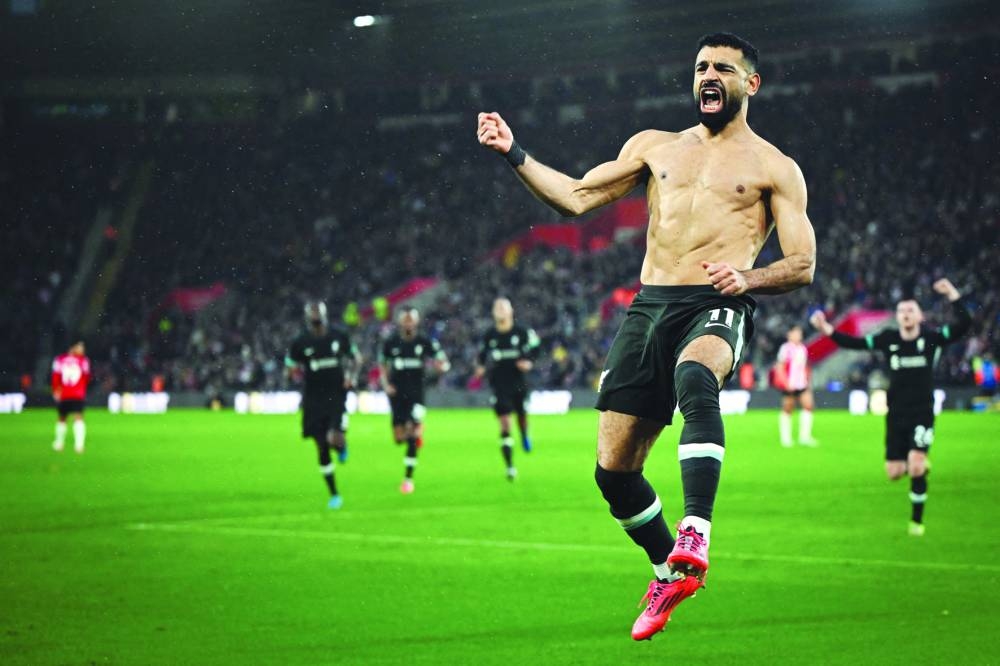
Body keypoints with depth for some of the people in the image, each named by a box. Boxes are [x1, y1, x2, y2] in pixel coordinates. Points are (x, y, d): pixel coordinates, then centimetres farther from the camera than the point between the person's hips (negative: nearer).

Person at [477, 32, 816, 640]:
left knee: (694, 378, -41)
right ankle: (670, 574, 24)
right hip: (648, 309, 5)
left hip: (717, 307, -5)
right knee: (614, 469, 0)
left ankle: (695, 536, -48)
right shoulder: (656, 146, 22)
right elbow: (578, 196, 19)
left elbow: (803, 265, 4)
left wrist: (748, 277, -15)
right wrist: (514, 153, 9)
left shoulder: (774, 168, 9)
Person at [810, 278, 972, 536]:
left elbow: (964, 324, -15)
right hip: (896, 416, 3)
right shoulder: (888, 339, 0)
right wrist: (828, 330, -12)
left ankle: (916, 520, 0)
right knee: (893, 473, 2)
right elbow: (855, 343, 0)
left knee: (916, 468, -17)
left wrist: (953, 296, -26)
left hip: (922, 415, -3)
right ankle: (920, 465, 37)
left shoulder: (931, 337, -6)